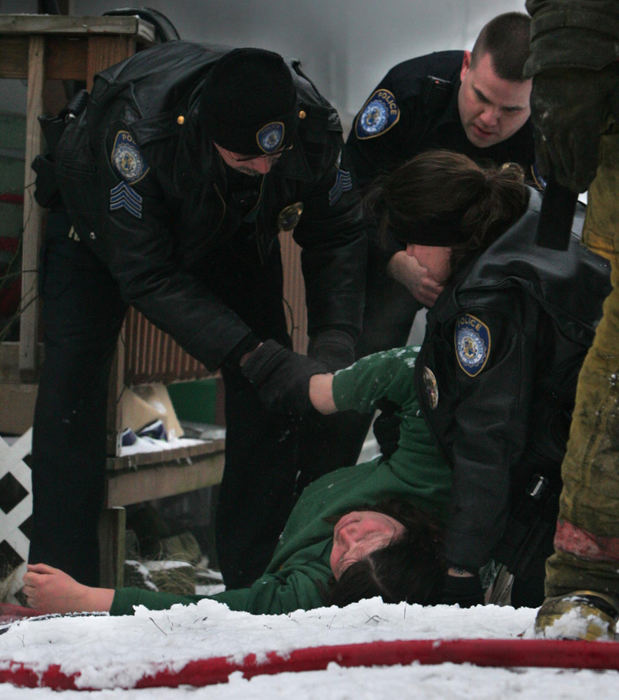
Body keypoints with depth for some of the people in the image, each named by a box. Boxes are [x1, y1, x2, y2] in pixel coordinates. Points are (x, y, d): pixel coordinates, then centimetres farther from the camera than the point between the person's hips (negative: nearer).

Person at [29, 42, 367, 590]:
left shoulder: (314, 123, -34)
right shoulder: (135, 130, -45)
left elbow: (339, 236, -20)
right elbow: (146, 274, -39)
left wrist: (334, 339, -37)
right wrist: (250, 356, -46)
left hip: (233, 227, 3)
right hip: (104, 221, -3)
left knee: (275, 390, -10)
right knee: (73, 379, -15)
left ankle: (256, 581, 1)